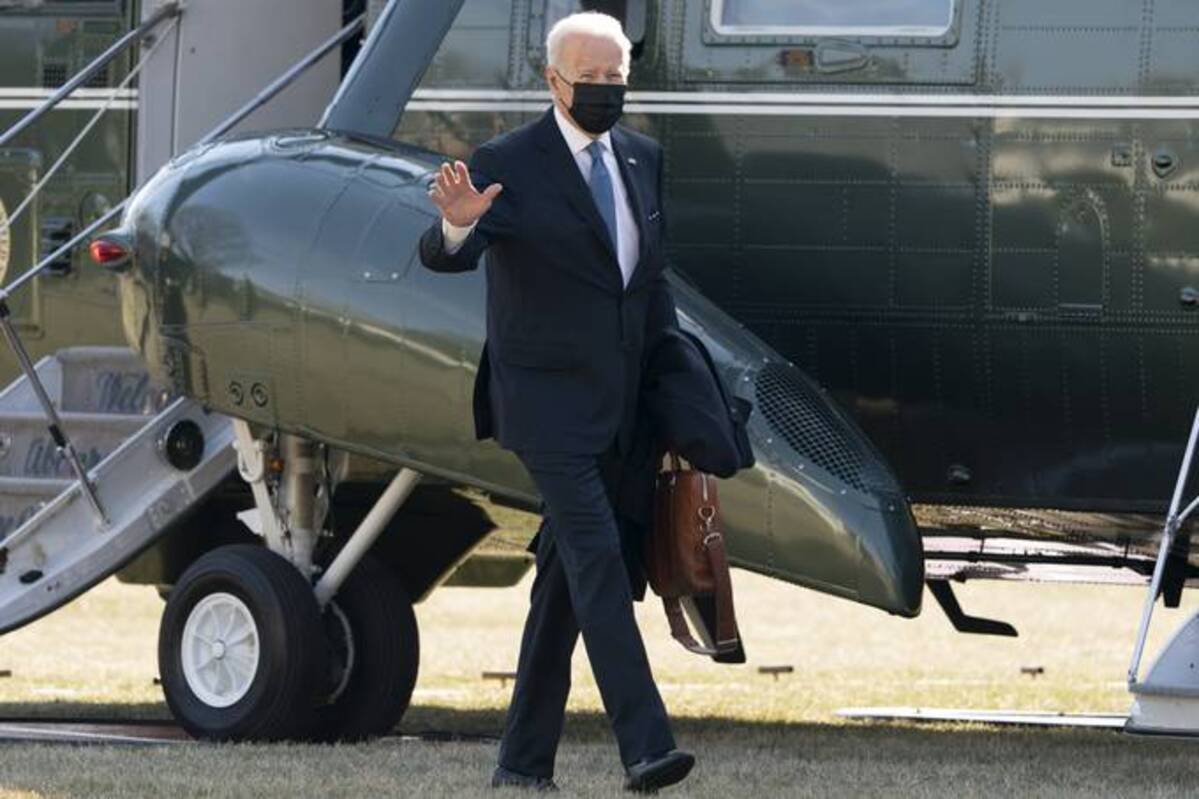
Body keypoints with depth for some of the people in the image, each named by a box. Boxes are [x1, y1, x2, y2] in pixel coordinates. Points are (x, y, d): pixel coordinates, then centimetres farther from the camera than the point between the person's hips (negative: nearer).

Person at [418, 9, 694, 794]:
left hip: (616, 403, 7)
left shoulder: (642, 158, 11)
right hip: (549, 402, -7)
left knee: (566, 572, 10)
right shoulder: (508, 164, -8)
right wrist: (457, 226, -42)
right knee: (598, 559, -17)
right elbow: (445, 256, -19)